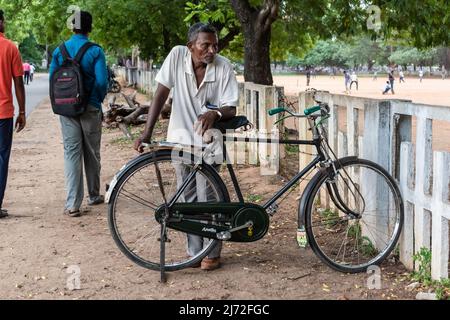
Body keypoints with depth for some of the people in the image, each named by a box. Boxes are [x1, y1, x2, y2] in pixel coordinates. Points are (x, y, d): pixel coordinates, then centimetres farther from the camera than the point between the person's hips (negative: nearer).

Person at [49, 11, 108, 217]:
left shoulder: (59, 50, 1)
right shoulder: (95, 51, -9)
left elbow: (52, 79, 3)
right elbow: (102, 81, -14)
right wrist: (99, 100, 5)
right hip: (90, 108, -2)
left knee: (71, 154, 2)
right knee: (92, 153, 13)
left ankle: (72, 204, -4)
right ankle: (94, 196, 27)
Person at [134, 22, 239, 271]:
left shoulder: (224, 67, -14)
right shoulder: (177, 56, -12)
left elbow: (231, 109, -13)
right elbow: (161, 94, -11)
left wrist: (215, 114, -37)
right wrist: (147, 132, -17)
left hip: (208, 140, -2)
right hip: (181, 138, 2)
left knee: (208, 197, -4)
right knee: (188, 198, 8)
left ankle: (212, 254, 11)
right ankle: (194, 251, 20)